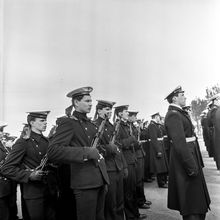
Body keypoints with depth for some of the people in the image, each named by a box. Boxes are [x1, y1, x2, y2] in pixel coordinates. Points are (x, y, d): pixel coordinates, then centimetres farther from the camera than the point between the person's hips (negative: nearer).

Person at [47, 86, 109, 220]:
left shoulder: (91, 124, 17)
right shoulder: (68, 122, -9)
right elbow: (53, 151, -21)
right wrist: (86, 152, -23)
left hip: (100, 180, 8)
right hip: (84, 183, -8)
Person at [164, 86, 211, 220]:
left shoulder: (180, 113, 12)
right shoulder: (173, 115, -19)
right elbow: (179, 143, -26)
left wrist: (196, 163, 16)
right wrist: (192, 166, -25)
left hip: (190, 155, 10)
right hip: (185, 157, -10)